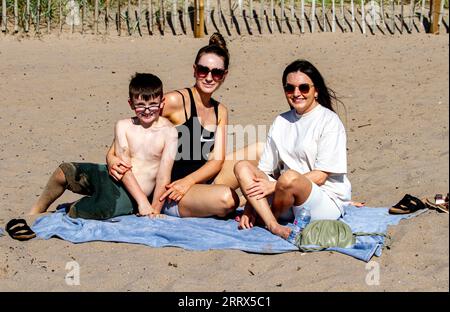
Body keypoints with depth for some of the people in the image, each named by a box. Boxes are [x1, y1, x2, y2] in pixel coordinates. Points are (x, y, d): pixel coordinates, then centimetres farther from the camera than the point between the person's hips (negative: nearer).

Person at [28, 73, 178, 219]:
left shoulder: (168, 132, -8)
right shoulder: (123, 126, 1)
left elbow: (164, 175, -12)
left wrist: (155, 210, -20)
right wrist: (142, 200, -20)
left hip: (130, 196, -4)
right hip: (111, 177, 4)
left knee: (105, 207, -36)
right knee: (65, 171, -18)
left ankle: (70, 211, -4)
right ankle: (34, 214, 3)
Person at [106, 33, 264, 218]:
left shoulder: (220, 112, 11)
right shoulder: (176, 100, -9)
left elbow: (217, 160, 1)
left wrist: (188, 181, -18)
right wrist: (112, 158, -24)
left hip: (203, 182, 6)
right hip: (171, 191, -6)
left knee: (258, 150, -6)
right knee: (225, 198, -34)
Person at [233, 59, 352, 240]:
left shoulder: (329, 121, -5)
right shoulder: (280, 122, 13)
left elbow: (321, 176, -12)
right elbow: (264, 170, 9)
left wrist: (275, 185, -17)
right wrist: (250, 206, -5)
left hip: (327, 202, -6)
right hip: (290, 198, 6)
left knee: (289, 177, -35)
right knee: (242, 167, -11)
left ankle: (268, 218, -3)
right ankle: (274, 226, -27)